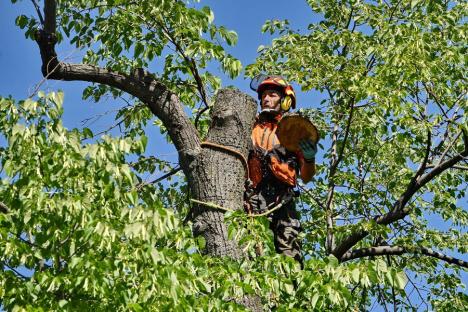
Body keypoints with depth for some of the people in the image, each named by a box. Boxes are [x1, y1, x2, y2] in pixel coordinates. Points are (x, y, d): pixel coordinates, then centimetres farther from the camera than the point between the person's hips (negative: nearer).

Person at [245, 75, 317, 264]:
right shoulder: (250, 129, 25)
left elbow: (306, 177, 13)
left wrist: (309, 159, -5)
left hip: (282, 198, -1)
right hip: (253, 197, 1)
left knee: (289, 254, -15)